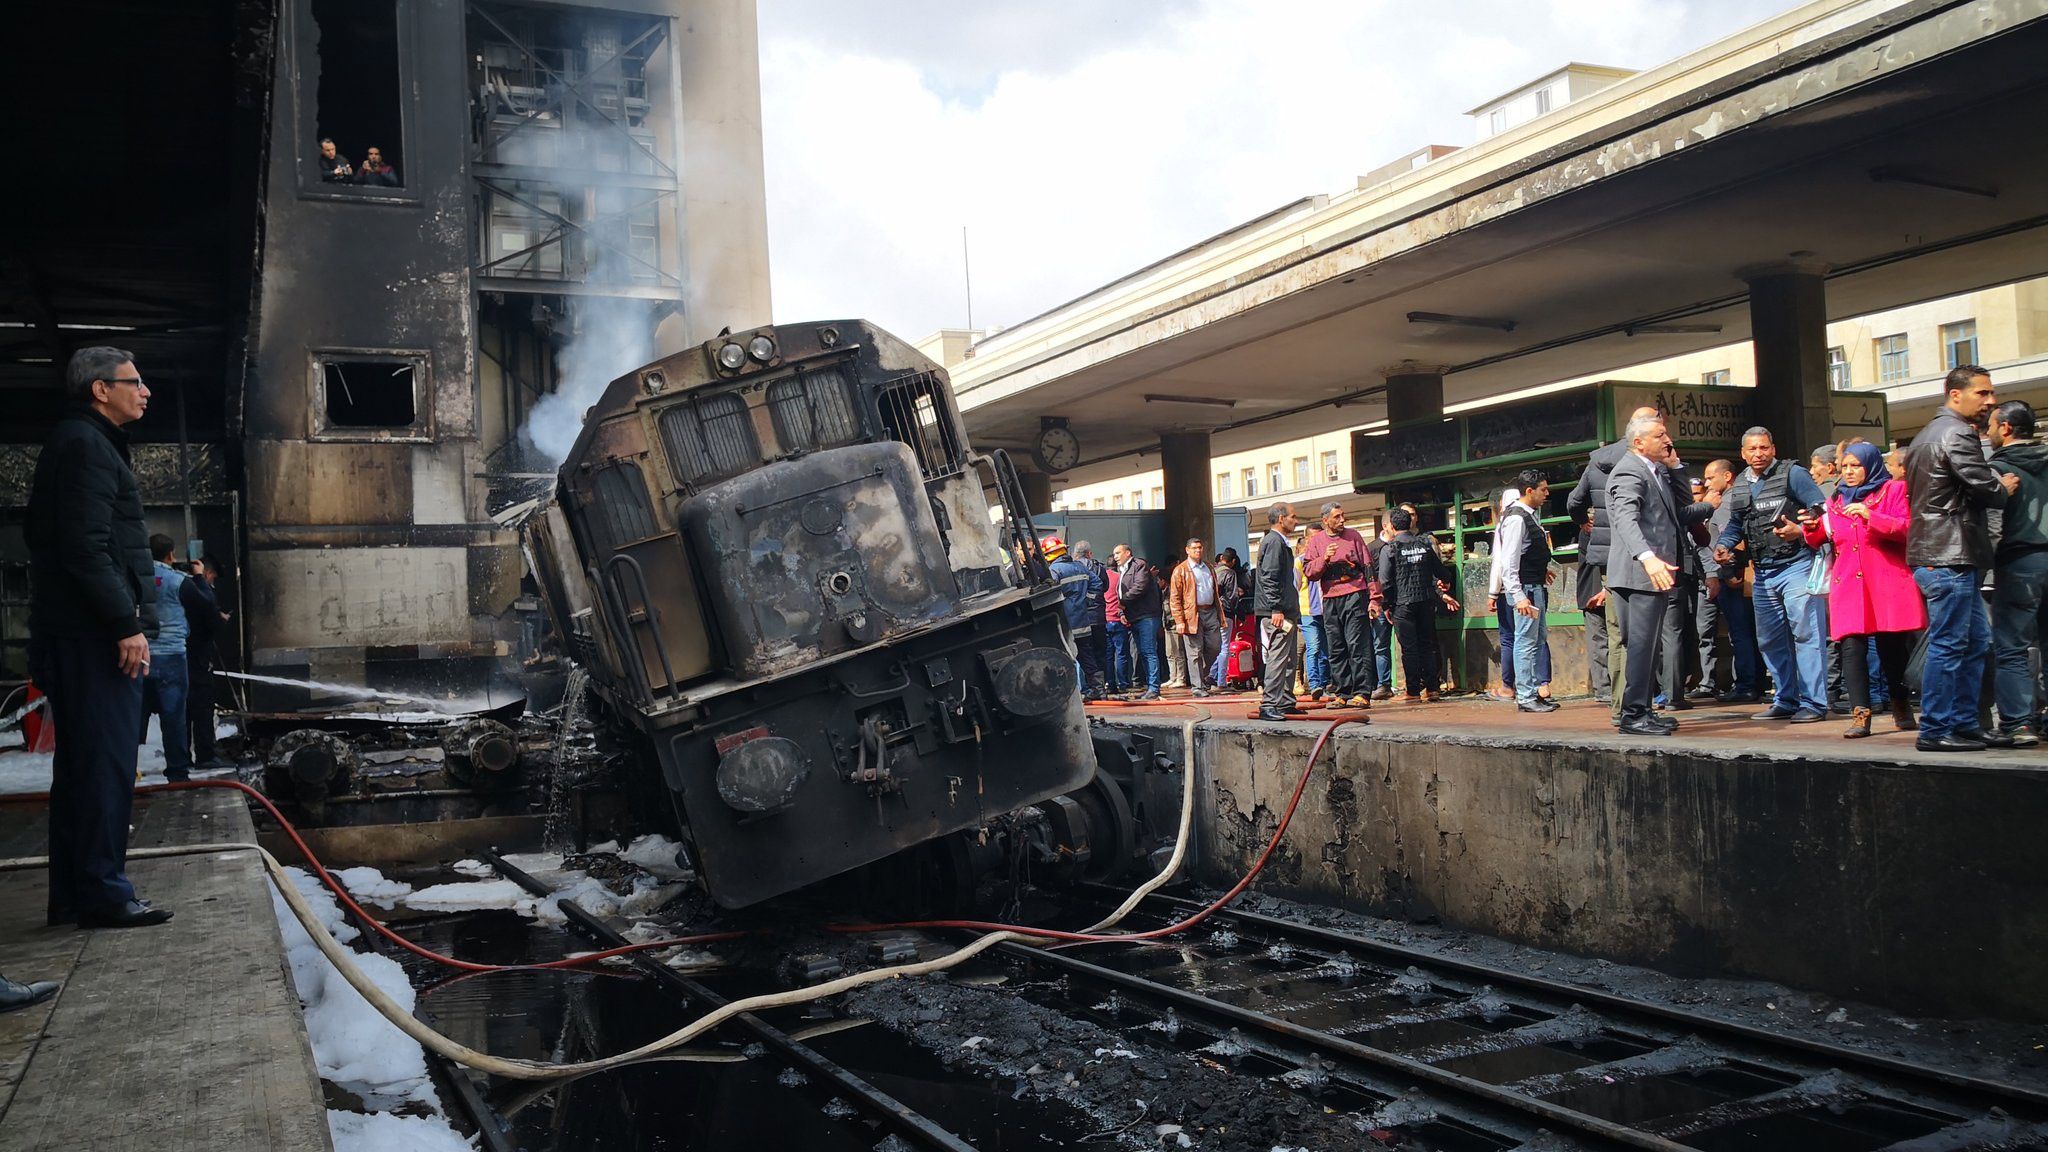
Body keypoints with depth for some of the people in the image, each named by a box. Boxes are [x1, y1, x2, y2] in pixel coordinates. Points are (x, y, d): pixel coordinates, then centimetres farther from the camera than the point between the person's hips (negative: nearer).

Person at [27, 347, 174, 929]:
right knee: (106, 764, -7)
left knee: (82, 765, 13)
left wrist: (128, 617, 21)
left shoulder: (82, 442, 22)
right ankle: (102, 894, -3)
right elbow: (87, 549, -20)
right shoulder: (86, 445, -11)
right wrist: (126, 624, -20)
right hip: (95, 634, -11)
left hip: (81, 635, 11)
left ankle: (73, 894, 19)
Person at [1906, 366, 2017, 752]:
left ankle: (1964, 723, 17)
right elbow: (1985, 487, -18)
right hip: (1949, 557, -10)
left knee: (1975, 642, 14)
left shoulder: (1927, 434, 21)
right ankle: (1935, 731, -4)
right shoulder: (1957, 434, -12)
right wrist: (2005, 488, 4)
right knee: (1948, 645, -7)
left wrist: (1997, 483, 13)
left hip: (1936, 555, 11)